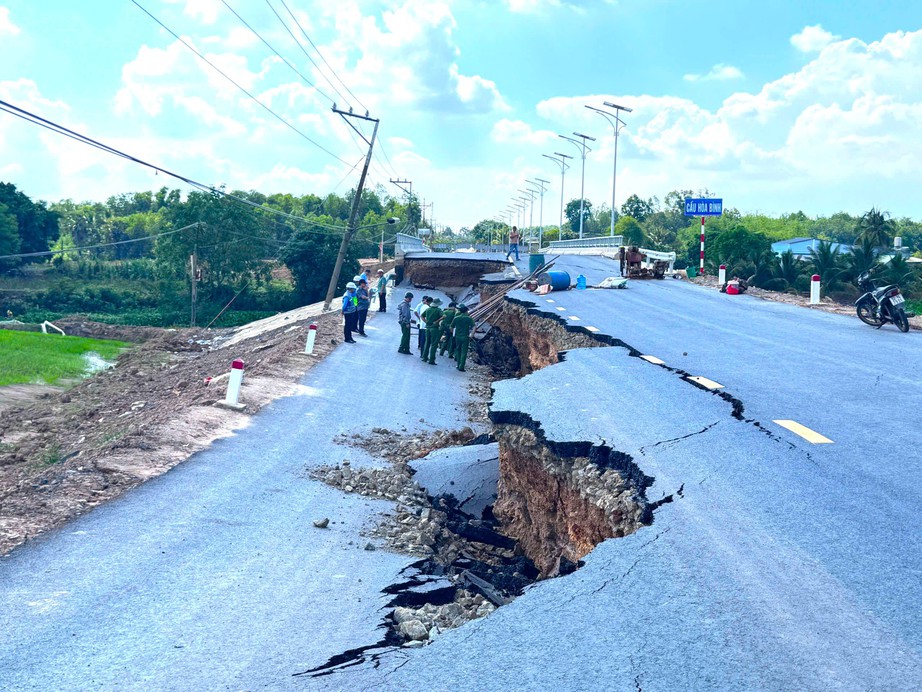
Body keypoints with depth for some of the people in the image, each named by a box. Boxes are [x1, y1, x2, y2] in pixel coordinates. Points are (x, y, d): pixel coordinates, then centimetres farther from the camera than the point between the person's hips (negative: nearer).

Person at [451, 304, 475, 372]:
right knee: (464, 352, 0)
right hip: (465, 337, -3)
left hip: (458, 336, 3)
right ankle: (461, 366, -5)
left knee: (458, 350, 19)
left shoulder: (456, 318, 2)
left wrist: (453, 333, 20)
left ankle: (458, 365, 23)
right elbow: (474, 327, -15)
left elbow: (451, 327, 6)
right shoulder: (468, 318, -6)